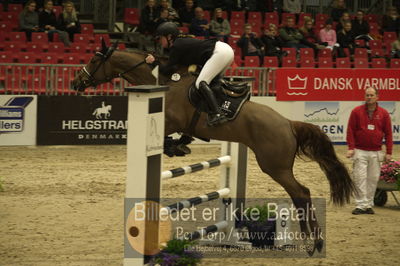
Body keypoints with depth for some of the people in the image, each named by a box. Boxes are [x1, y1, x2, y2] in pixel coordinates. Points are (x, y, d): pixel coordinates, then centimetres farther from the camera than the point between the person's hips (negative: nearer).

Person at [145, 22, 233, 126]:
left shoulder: (176, 47, -6)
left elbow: (167, 70, -4)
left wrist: (154, 62, 7)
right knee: (214, 82, 23)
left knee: (200, 83, -16)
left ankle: (217, 114, -30)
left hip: (219, 52, -10)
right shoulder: (181, 42, 21)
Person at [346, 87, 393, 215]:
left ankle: (369, 205, 12)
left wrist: (389, 152, 2)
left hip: (376, 152, 2)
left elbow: (388, 134, 7)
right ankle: (361, 205, -7)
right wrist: (351, 148, -7)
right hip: (360, 151, -2)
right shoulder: (357, 111, 2)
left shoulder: (383, 113, 6)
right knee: (360, 178, -8)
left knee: (373, 178, 3)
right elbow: (350, 131, 2)